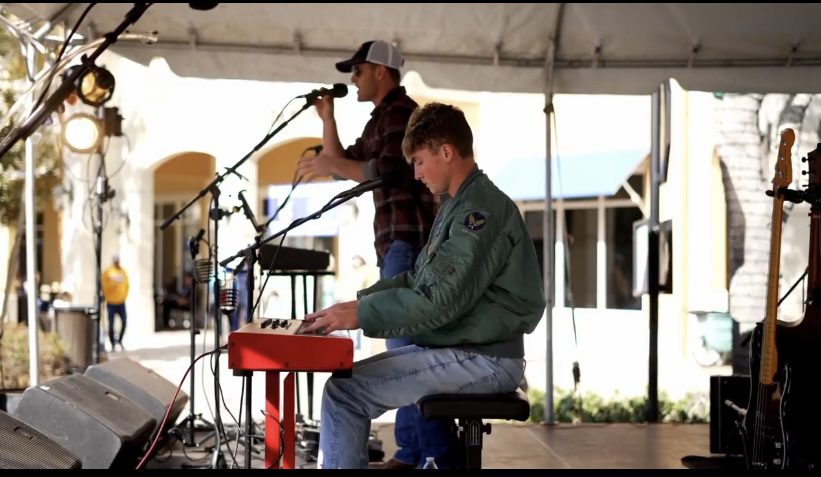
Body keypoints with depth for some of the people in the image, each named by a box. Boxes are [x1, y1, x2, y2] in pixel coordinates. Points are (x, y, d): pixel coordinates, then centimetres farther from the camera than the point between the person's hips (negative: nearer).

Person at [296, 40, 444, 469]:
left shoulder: (401, 111, -9)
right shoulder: (381, 119, 21)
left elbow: (386, 172, -21)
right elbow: (344, 163, 25)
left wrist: (329, 164, -14)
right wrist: (327, 117, 17)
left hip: (408, 241, -11)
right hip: (395, 242, 11)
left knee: (406, 343, -14)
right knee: (402, 344, 9)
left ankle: (439, 453, -15)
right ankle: (411, 452, 12)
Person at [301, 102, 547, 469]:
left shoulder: (482, 208, -16)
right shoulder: (458, 205, 17)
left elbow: (441, 300, -24)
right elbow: (418, 279, 19)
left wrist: (361, 315, -19)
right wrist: (358, 302, 6)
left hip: (483, 359, -10)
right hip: (459, 351, 10)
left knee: (344, 391, -14)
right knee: (347, 379, 12)